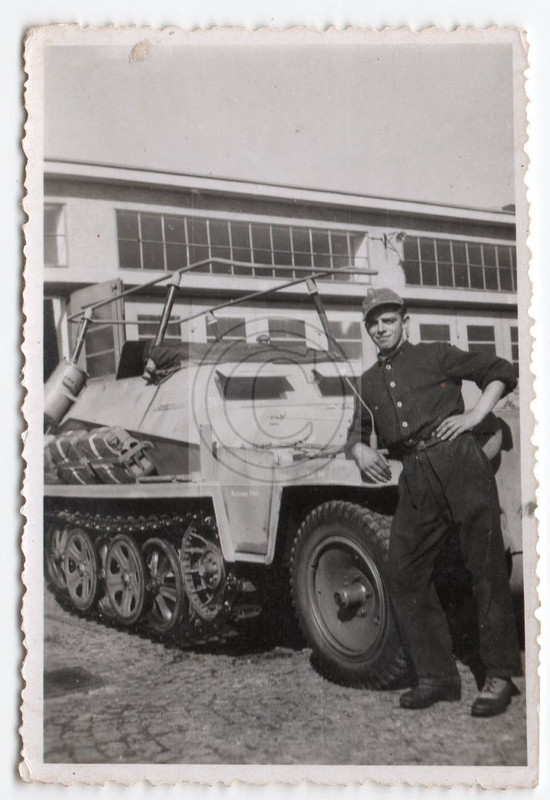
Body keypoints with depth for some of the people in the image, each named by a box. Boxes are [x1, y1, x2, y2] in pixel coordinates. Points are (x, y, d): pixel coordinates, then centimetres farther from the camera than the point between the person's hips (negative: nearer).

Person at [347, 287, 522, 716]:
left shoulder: (436, 355, 11)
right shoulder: (369, 382, 23)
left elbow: (502, 372, 12)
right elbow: (357, 432, 32)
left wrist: (475, 415, -1)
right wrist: (361, 450, 9)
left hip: (458, 460, -5)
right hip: (415, 479, 5)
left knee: (487, 568, -5)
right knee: (404, 573, -1)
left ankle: (500, 675, 3)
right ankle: (437, 676, 9)